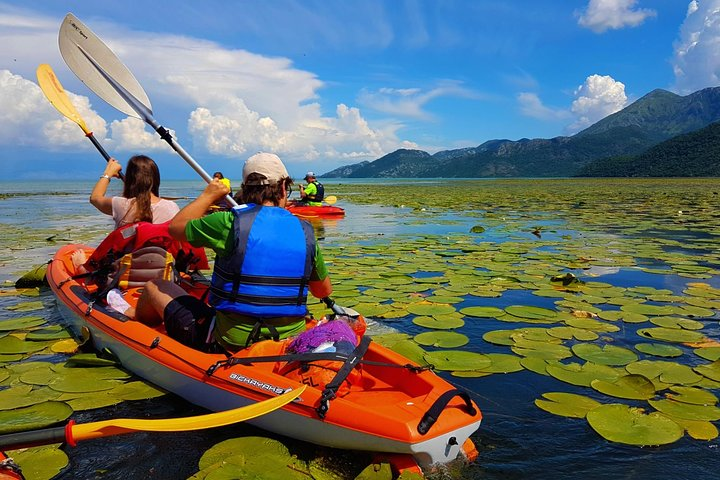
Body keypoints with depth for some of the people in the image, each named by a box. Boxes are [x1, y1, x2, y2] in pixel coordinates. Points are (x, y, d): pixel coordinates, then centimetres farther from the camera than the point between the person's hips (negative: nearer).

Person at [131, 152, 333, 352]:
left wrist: (208, 195, 17)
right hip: (291, 342, 4)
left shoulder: (231, 223, -13)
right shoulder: (305, 232, -3)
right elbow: (324, 291, 8)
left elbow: (176, 227, 5)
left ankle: (133, 317, 49)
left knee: (154, 286, 15)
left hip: (229, 343, -4)